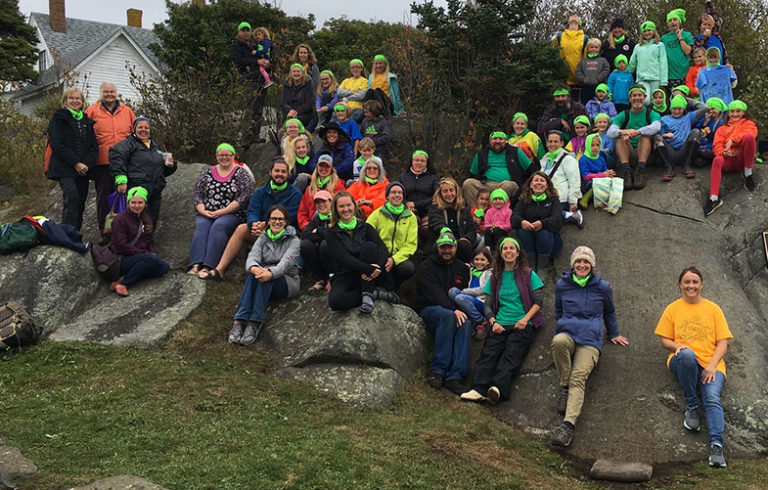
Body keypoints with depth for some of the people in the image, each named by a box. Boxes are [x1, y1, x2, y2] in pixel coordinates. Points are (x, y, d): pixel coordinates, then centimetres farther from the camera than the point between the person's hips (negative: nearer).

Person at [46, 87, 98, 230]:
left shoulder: (86, 121, 18)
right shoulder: (58, 118, 2)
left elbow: (94, 146, 11)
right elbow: (57, 145, -7)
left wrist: (87, 164, -6)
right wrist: (76, 163, -14)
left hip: (84, 169, 5)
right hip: (65, 168, -5)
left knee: (80, 203, 3)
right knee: (72, 197, -22)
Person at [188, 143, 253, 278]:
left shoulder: (241, 174, 6)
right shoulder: (208, 173, 17)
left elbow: (244, 198, -6)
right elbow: (197, 195, 14)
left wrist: (222, 212, -14)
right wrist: (203, 211, -6)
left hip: (232, 214, -3)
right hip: (207, 214, 3)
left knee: (218, 226, -32)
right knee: (201, 226, -27)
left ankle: (208, 266, -43)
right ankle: (196, 264, -43)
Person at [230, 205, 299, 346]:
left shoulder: (293, 240, 0)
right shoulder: (263, 238, 11)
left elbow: (286, 262, -19)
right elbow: (252, 256, -8)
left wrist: (271, 273, -42)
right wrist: (254, 268, -35)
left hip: (288, 282, -2)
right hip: (265, 286, 2)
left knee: (265, 275, -35)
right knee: (254, 274, -33)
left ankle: (255, 323, -46)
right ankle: (240, 321, -45)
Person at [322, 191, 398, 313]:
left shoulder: (365, 227, 6)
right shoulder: (331, 233, 0)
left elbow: (383, 249, -8)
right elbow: (343, 257, -16)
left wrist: (377, 267, -30)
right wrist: (368, 269, -32)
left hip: (368, 276, 2)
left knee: (369, 246, -25)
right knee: (335, 301, -34)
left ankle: (367, 294, -25)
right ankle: (375, 292, -17)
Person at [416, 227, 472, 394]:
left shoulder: (462, 268, 18)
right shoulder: (426, 266, 2)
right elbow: (434, 294, -12)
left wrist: (462, 310, -4)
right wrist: (453, 309, -26)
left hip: (455, 311, 4)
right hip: (429, 310, -4)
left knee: (465, 323, -31)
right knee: (448, 316, -37)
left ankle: (455, 376, -36)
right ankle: (437, 370, -34)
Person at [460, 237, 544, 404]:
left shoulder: (528, 274, 11)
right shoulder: (495, 277, 20)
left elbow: (538, 302, 5)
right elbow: (488, 304, 16)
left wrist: (525, 319, -11)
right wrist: (493, 322, -3)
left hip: (523, 325, -3)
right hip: (500, 325, 3)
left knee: (511, 354, -27)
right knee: (488, 352, -23)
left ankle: (498, 388, -48)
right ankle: (479, 389, -40)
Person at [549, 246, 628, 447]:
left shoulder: (603, 287, 11)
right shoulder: (562, 285, 14)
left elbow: (609, 312, 29)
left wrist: (613, 334, 35)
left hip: (590, 341, -1)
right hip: (567, 334, 1)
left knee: (579, 377, -27)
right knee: (558, 341, -39)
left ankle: (569, 424, -44)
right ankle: (564, 387, -20)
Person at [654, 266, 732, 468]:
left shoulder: (713, 309, 14)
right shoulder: (673, 309, 14)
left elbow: (722, 343, 8)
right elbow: (665, 341, 12)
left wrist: (712, 365, -10)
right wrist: (677, 346, -12)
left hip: (711, 364, 0)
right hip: (682, 362, 0)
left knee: (712, 397, -29)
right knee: (687, 354, -37)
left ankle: (716, 444, -41)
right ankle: (691, 407, -21)